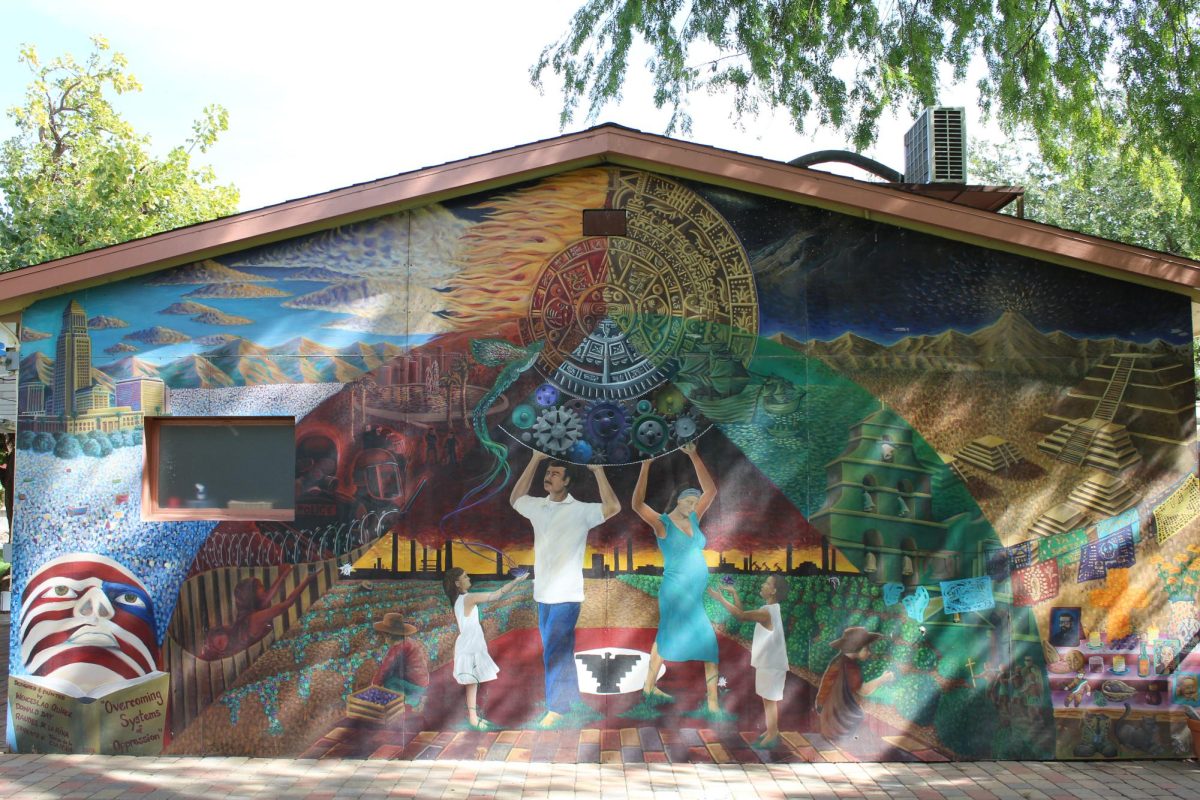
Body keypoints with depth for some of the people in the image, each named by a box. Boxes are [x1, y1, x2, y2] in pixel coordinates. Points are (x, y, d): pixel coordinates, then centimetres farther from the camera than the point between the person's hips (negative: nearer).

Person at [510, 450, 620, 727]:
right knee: (559, 650, 14)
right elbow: (515, 498, 25)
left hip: (566, 595, -6)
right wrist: (535, 460, 19)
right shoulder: (537, 507, 8)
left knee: (555, 652, -5)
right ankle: (570, 699, 25)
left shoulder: (580, 511, -8)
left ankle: (557, 707, 5)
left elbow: (612, 507, -21)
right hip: (543, 593, 6)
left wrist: (598, 470, -20)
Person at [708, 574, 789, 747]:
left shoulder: (766, 612, -24)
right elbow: (744, 614, 12)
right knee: (767, 699, 18)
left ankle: (771, 737, 8)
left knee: (769, 700, 0)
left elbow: (741, 615, -27)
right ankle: (772, 731, 28)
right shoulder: (769, 609, 7)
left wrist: (721, 598, -21)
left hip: (771, 664, -9)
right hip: (767, 662, 9)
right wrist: (734, 594, 6)